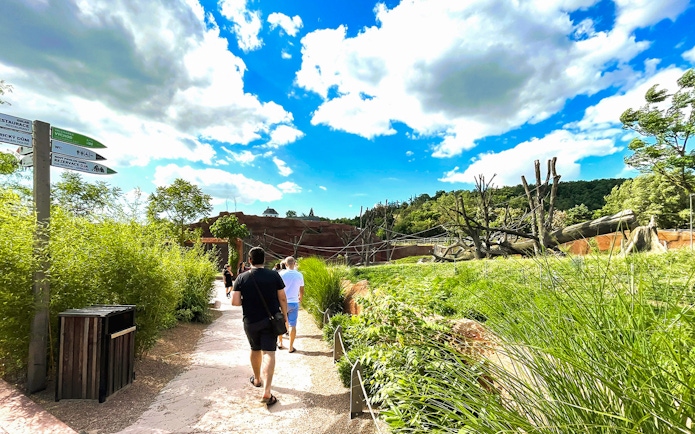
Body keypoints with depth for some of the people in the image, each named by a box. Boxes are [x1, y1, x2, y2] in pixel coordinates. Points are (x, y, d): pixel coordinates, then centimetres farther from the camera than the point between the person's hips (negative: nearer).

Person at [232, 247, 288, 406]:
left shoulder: (242, 278, -8)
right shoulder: (274, 275, -9)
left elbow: (235, 302, -11)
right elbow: (282, 299, -6)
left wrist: (246, 302, 9)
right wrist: (285, 315, 8)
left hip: (251, 321, 2)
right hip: (270, 320, -2)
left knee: (255, 350, 22)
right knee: (268, 353, 0)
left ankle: (257, 379, 43)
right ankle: (266, 392, -7)